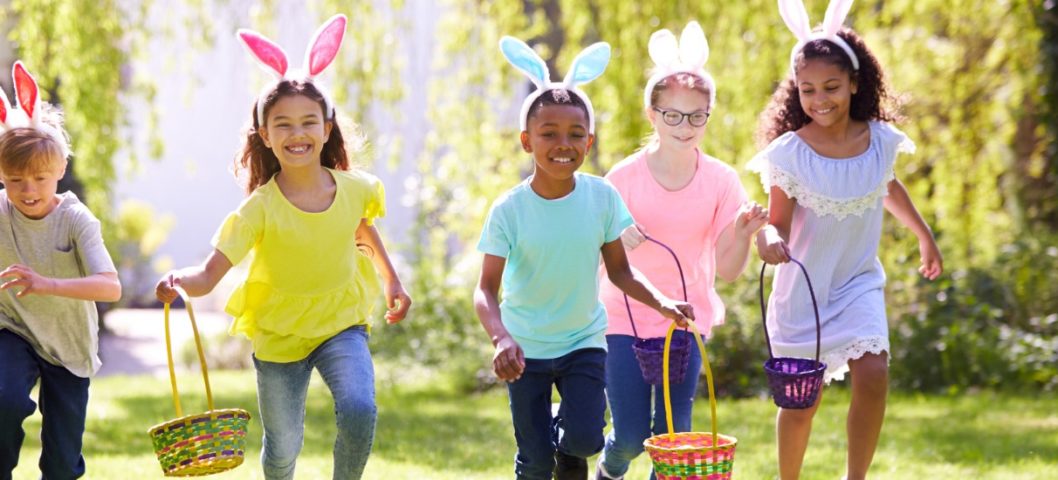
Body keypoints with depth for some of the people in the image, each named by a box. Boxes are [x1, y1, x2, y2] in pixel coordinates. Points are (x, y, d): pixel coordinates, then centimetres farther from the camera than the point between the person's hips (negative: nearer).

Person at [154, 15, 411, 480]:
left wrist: (391, 279, 19)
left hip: (341, 323, 1)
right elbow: (210, 274, -27)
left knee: (359, 411, -26)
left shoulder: (355, 189, -10)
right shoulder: (260, 209, -20)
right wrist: (179, 280, -47)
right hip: (279, 332, -1)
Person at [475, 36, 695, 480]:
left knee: (583, 440, -17)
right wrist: (501, 339, -36)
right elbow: (487, 289, -18)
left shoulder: (601, 197, -9)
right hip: (526, 348, -1)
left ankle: (565, 439, 18)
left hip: (584, 342, 1)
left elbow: (619, 271, 0)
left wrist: (662, 304, -15)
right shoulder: (509, 210, -15)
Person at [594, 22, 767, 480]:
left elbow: (728, 269, -4)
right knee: (631, 438, 2)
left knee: (673, 436, -2)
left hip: (685, 320, 1)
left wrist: (744, 231, -23)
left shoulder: (721, 181, -5)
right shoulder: (625, 177, -9)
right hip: (625, 319, -1)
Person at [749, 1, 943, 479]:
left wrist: (925, 237, 29)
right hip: (803, 287, -2)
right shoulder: (790, 152, -17)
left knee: (873, 376, -19)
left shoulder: (881, 140, -6)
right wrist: (769, 241, -41)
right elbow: (778, 223, -17)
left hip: (859, 283, 2)